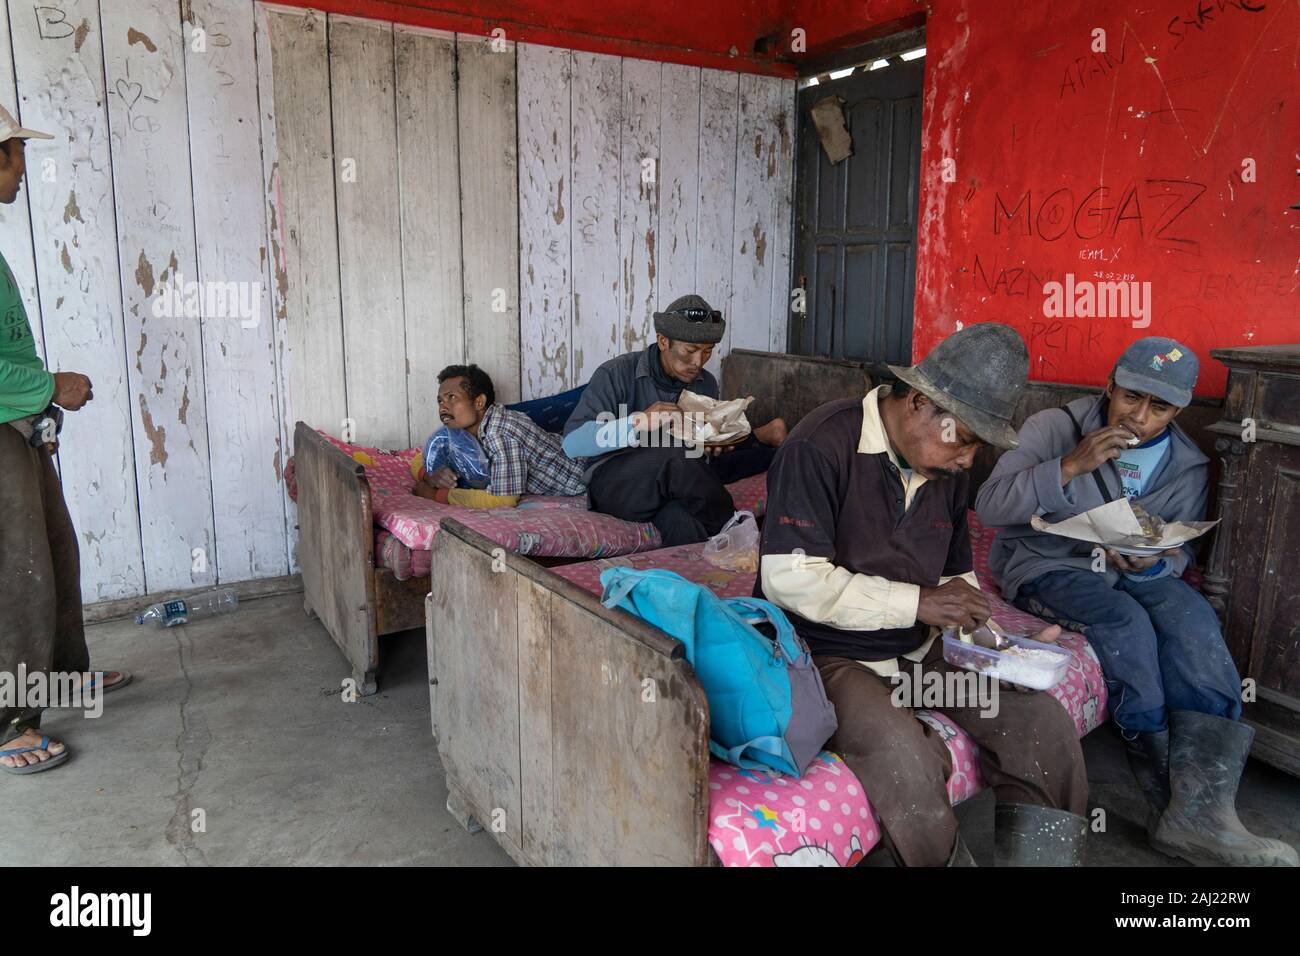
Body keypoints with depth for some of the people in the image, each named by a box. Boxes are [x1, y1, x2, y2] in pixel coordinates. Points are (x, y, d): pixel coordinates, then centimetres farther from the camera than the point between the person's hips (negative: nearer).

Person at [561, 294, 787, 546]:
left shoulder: (706, 383, 11)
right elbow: (572, 442, -17)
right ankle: (729, 526, -15)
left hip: (669, 489, 4)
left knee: (681, 522, -36)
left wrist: (714, 447, -4)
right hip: (613, 484, -3)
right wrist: (638, 422, -27)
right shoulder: (617, 374, -8)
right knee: (674, 456, -35)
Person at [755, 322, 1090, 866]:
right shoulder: (822, 446, -19)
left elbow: (956, 575, 18)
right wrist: (919, 603, -21)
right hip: (830, 655, -7)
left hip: (920, 648, 8)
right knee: (908, 764, -30)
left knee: (1043, 723, -7)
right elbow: (790, 580, -26)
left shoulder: (947, 468, 7)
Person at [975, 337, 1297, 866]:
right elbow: (989, 507, -14)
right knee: (1127, 621, -32)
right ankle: (1170, 797, -19)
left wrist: (1153, 564, -14)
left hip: (1135, 571, 4)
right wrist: (1069, 466, -26)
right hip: (1046, 564, -4)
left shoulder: (1188, 467, 7)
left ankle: (1200, 808, -32)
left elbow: (1182, 549, 12)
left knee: (1194, 619, -27)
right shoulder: (1052, 428, -6)